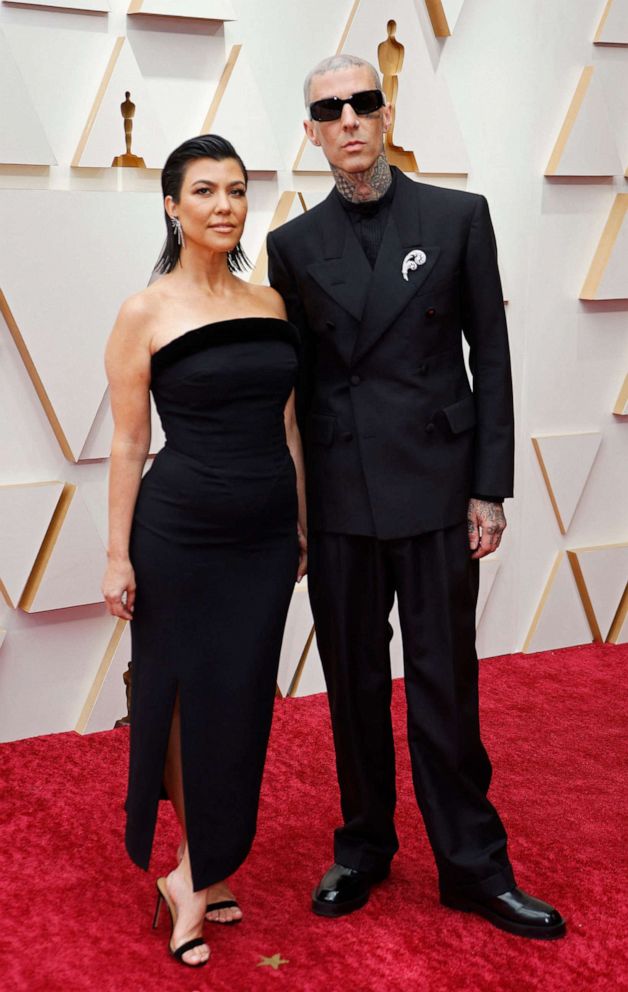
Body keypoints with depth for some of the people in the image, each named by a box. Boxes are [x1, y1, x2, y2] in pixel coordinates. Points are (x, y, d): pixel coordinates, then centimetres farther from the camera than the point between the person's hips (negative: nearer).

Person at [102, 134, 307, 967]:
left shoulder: (272, 304, 6)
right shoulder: (145, 314, -6)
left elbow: (288, 425, 12)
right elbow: (128, 443, -6)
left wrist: (305, 523, 12)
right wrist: (117, 554, -7)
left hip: (266, 534, 5)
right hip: (180, 533, -4)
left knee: (244, 696, 11)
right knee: (186, 693, 7)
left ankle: (205, 867, 29)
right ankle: (195, 872, 25)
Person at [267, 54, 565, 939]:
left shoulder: (458, 217, 1)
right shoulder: (294, 244, 7)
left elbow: (492, 358, 1)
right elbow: (292, 381, 8)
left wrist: (490, 489, -4)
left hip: (436, 489, -2)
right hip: (338, 496, 2)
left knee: (445, 684, 4)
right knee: (354, 682, 12)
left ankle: (472, 865, 18)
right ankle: (365, 846, 29)